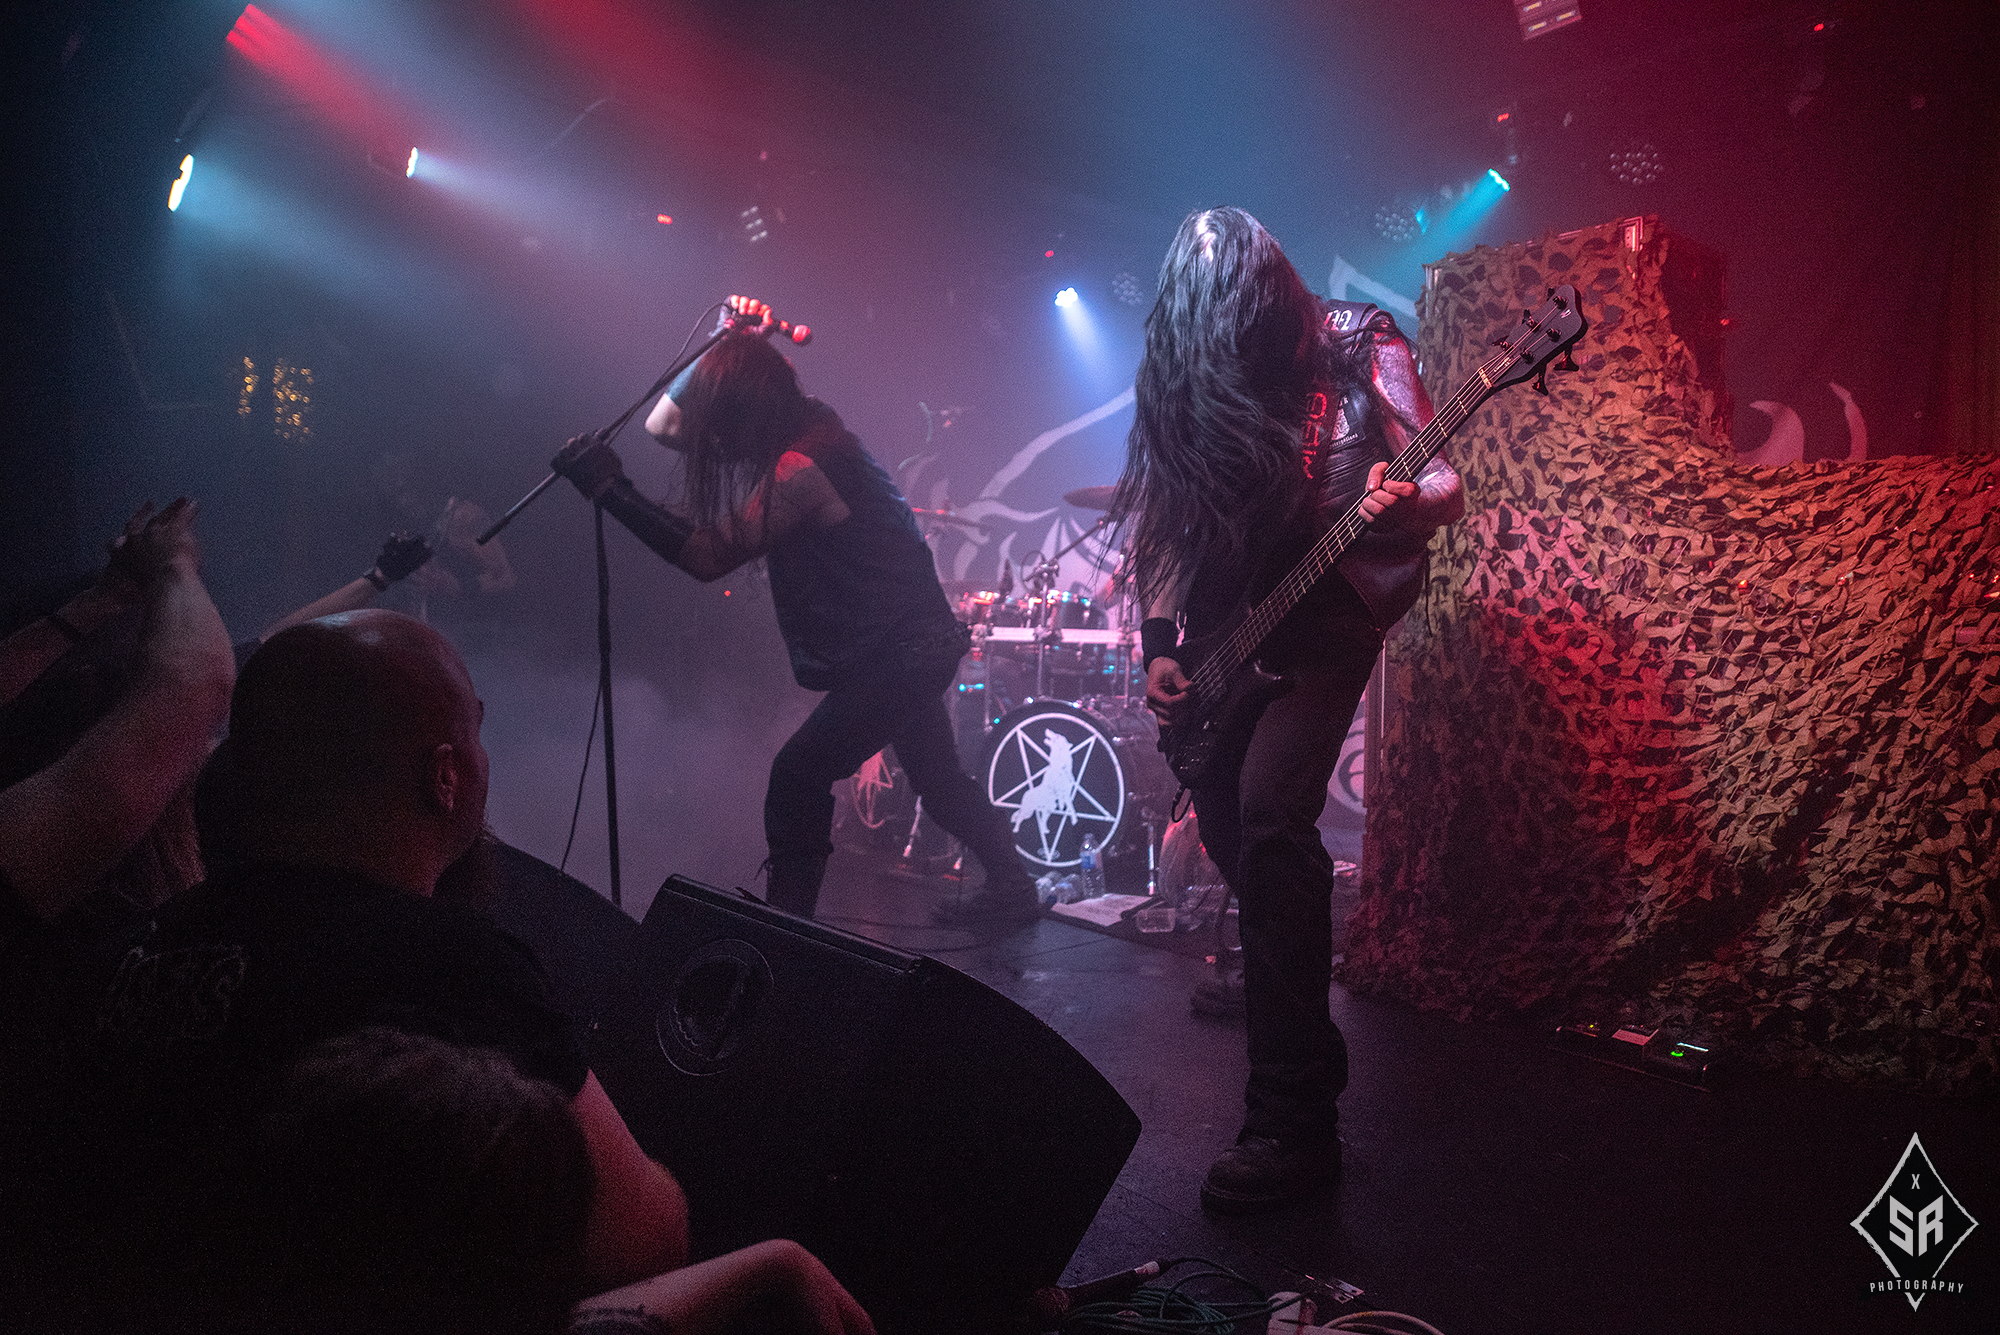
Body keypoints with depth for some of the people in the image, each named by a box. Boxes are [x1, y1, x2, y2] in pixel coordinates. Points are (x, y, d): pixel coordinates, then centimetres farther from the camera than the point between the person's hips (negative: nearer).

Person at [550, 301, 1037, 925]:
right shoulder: (807, 427, 2)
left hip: (895, 652, -10)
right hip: (915, 640, 10)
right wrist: (725, 339, 1)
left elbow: (707, 556, -26)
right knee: (936, 776, 23)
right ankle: (1011, 890, 37)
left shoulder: (797, 470, -26)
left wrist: (612, 492, -27)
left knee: (797, 776, -9)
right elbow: (662, 426, 10)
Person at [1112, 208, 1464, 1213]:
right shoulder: (1180, 385, 4)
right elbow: (1159, 525, 8)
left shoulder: (1357, 351, -5)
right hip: (1221, 635, 5)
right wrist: (1160, 645, -2)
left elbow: (1445, 481, -6)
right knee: (1227, 826, 10)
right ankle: (1277, 990, 43)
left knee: (1269, 811, -24)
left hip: (1324, 620, -5)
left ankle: (1293, 1122, -20)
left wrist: (1405, 506, -29)